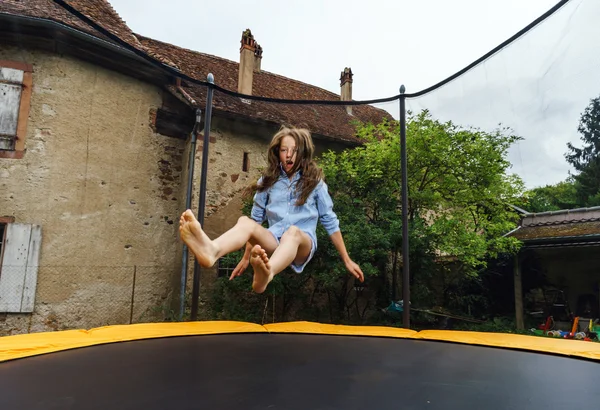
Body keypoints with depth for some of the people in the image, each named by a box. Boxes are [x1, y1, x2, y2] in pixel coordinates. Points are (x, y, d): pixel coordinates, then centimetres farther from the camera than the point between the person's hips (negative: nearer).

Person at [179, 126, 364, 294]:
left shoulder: (314, 182, 5)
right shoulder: (268, 180, 10)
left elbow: (331, 222, 8)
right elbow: (256, 218, 14)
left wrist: (347, 260, 7)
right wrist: (246, 258, 13)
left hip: (303, 242, -2)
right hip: (274, 241, 2)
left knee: (292, 231, -38)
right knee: (245, 221, -29)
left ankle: (267, 274, -71)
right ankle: (212, 251, -63)